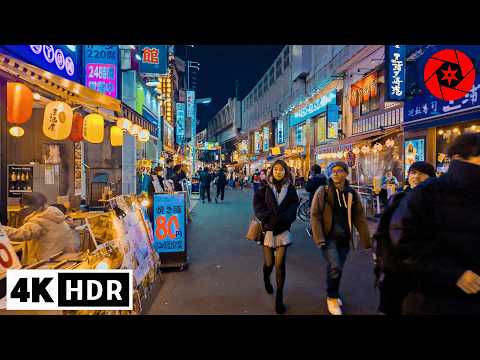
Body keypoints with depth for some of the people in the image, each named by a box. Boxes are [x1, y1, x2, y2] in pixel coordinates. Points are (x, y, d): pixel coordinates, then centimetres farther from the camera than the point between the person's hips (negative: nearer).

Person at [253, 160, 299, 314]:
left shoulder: (290, 189, 3)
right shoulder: (263, 189, -1)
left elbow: (293, 207, -4)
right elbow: (258, 208, -7)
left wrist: (281, 218, -20)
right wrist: (270, 219, -21)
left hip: (283, 230, 1)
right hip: (267, 229, 0)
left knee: (280, 264, 0)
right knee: (269, 263, 6)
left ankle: (279, 298, 14)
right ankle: (266, 279, 42)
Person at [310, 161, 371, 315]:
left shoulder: (352, 193, 2)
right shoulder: (323, 191, -8)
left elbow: (360, 218, 6)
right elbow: (315, 215, -10)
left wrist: (366, 241, 5)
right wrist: (319, 238, -16)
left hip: (344, 238, 4)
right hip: (328, 237, -4)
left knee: (337, 269, 14)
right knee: (335, 267, -17)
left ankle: (333, 294, 41)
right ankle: (332, 298, 9)